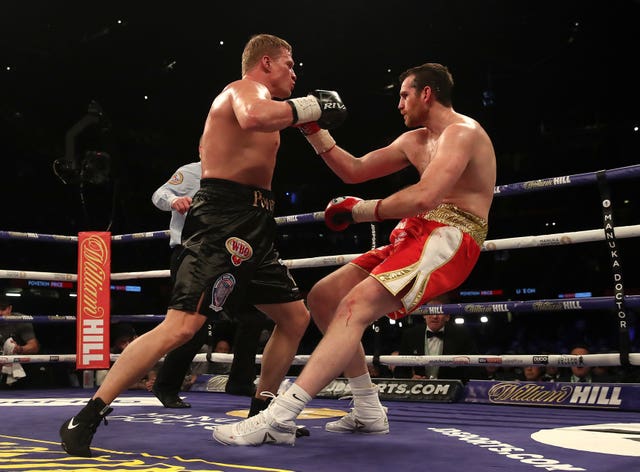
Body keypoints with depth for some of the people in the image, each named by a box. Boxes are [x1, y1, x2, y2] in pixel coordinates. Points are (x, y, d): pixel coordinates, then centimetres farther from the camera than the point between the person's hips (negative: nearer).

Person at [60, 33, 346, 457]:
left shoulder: (254, 97, 26)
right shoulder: (247, 88, -6)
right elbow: (253, 118, -31)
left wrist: (309, 121, 25)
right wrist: (310, 107, -19)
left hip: (253, 225, 11)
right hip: (223, 220, -11)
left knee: (296, 317, 14)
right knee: (181, 326, -19)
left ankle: (261, 410, 23)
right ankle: (88, 416, -13)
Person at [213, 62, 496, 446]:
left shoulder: (462, 131, -9)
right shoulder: (415, 140, 21)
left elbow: (424, 198, -24)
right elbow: (355, 171, 23)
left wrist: (360, 210, -12)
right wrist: (314, 130, 16)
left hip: (447, 239, -10)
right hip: (416, 236, 10)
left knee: (355, 306, -28)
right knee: (322, 298, 6)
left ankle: (279, 419, -34)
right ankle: (369, 412, 9)